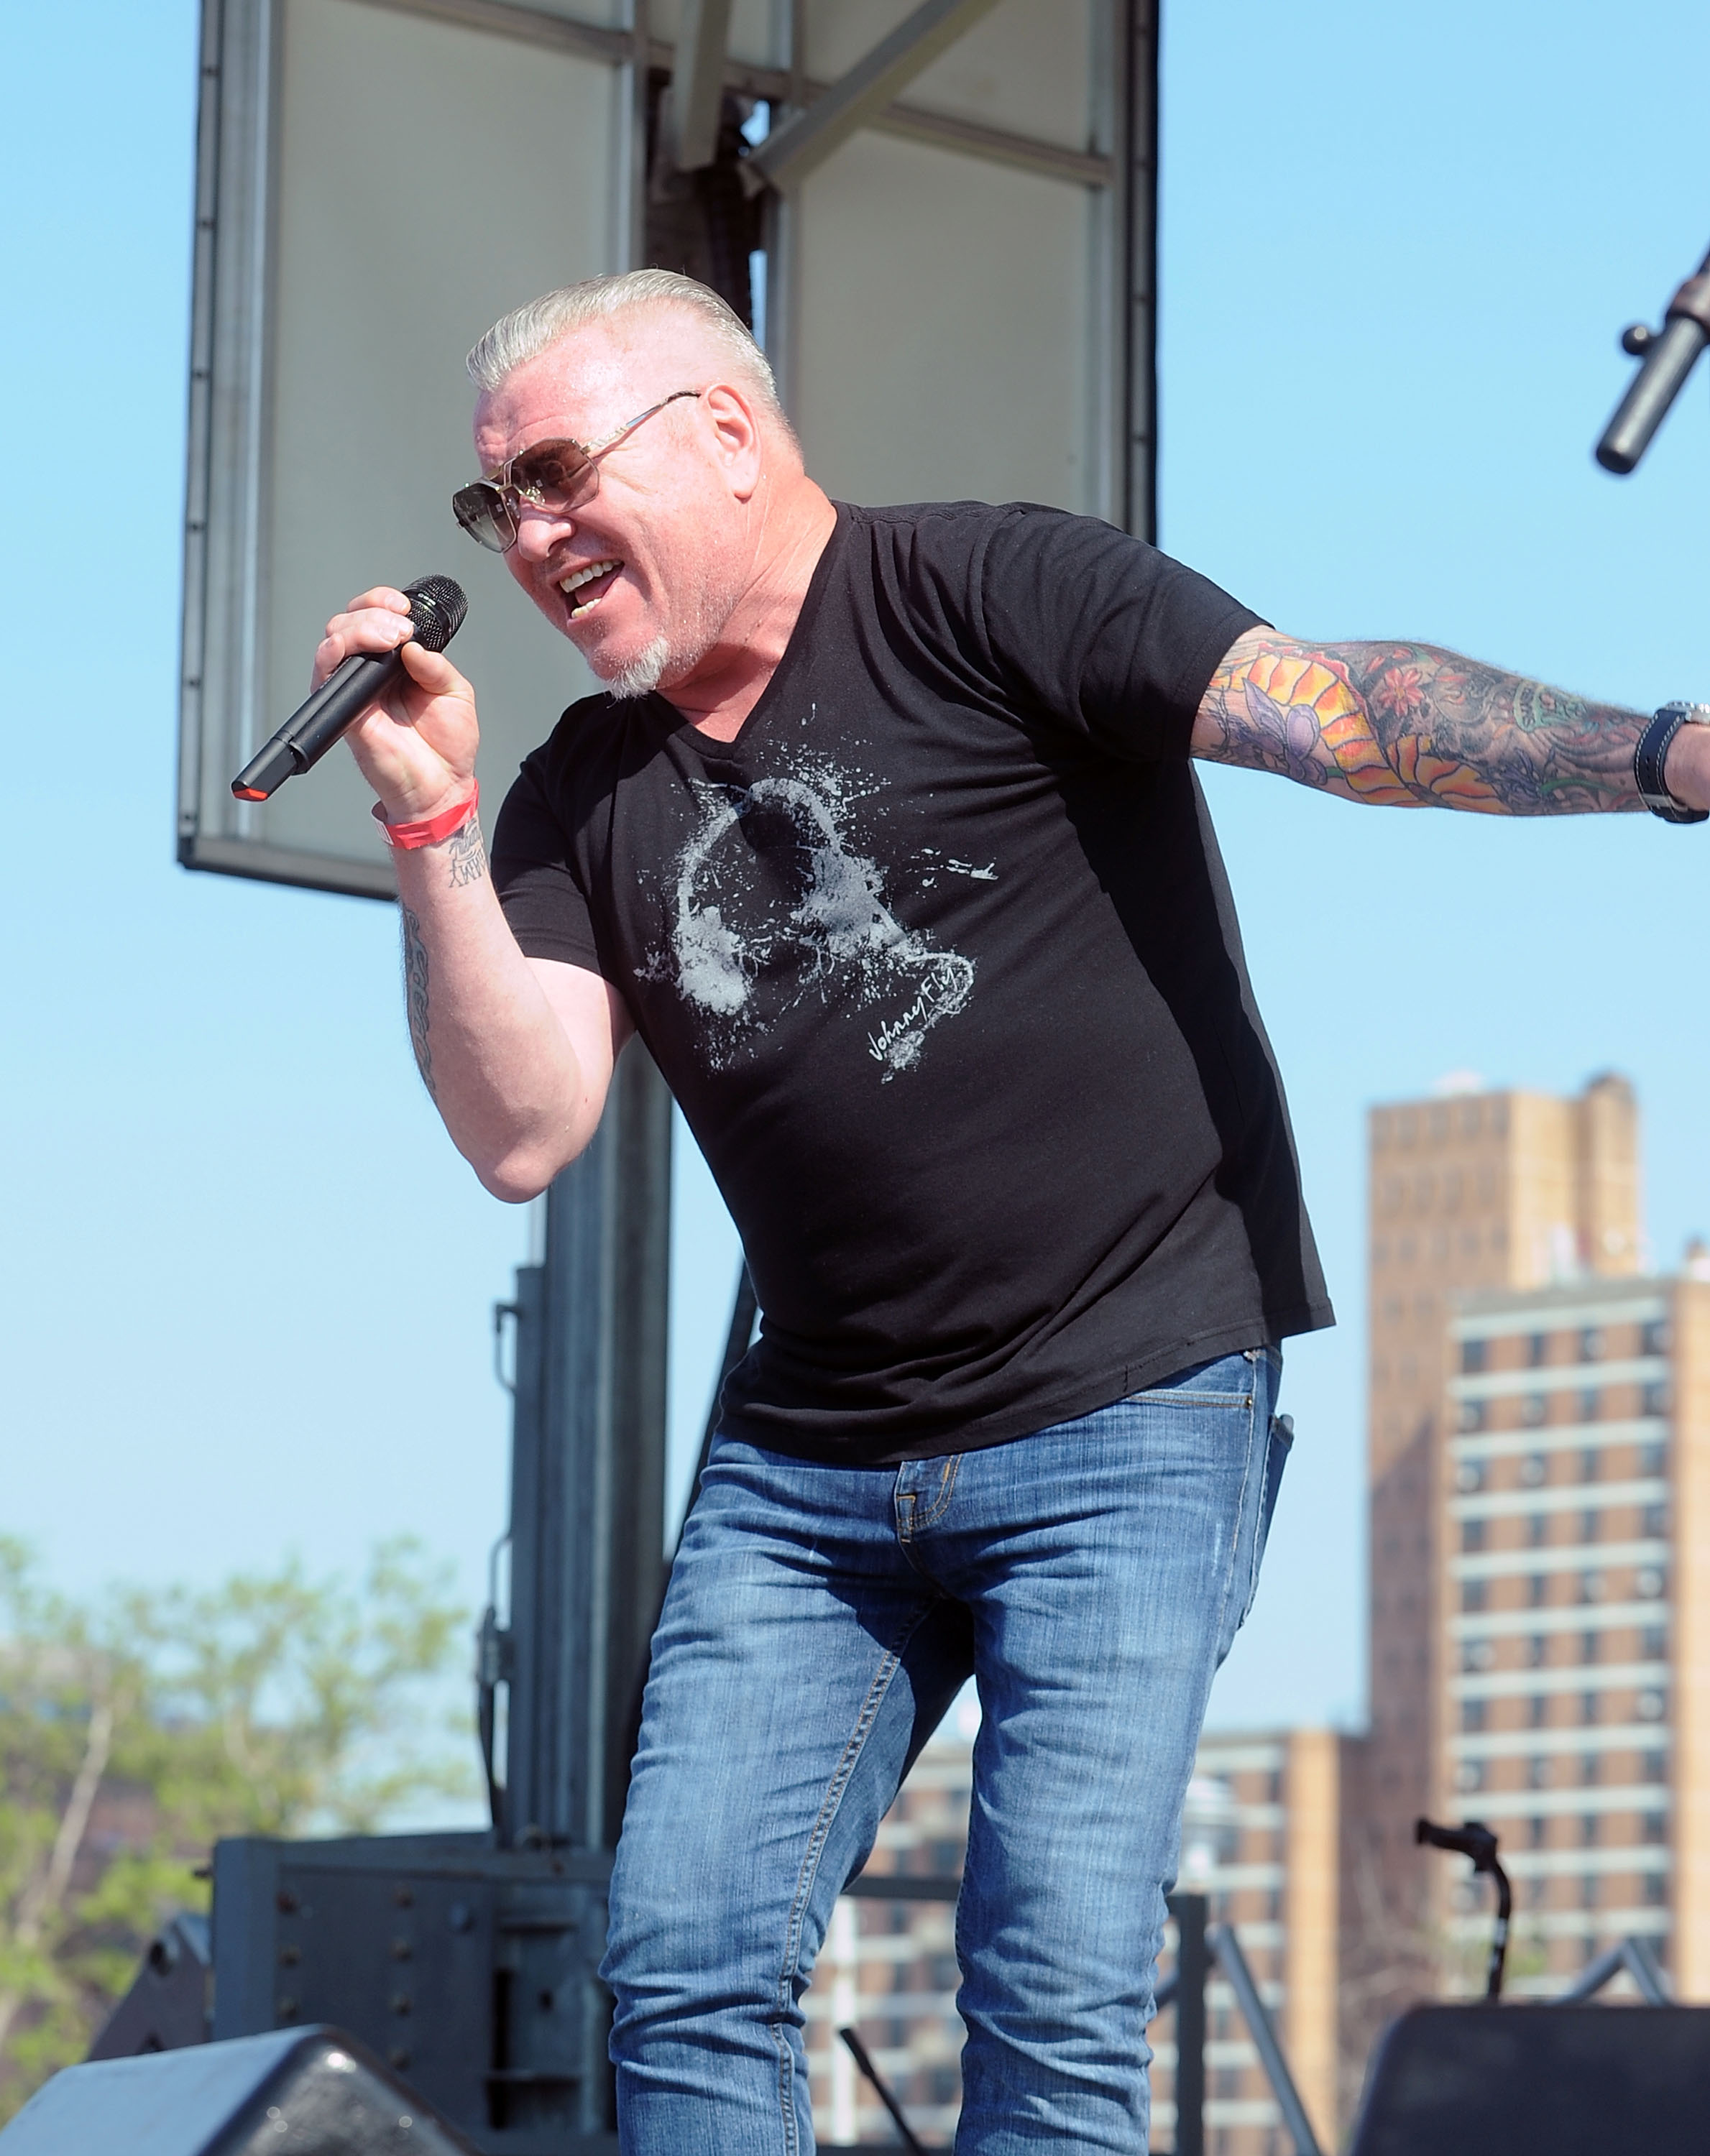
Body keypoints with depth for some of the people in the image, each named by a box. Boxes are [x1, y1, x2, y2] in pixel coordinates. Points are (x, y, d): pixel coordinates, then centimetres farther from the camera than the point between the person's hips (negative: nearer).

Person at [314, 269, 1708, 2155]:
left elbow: (1333, 712, -17)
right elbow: (522, 1133, 2)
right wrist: (429, 821, -7)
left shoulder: (978, 593, -5)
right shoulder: (586, 797, 12)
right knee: (685, 1978, -1)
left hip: (1126, 1427, -5)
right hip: (806, 1461, 6)